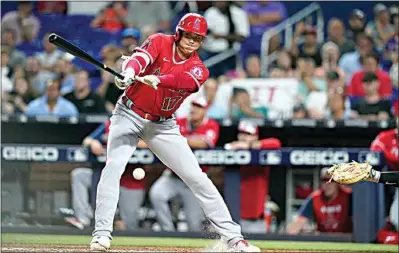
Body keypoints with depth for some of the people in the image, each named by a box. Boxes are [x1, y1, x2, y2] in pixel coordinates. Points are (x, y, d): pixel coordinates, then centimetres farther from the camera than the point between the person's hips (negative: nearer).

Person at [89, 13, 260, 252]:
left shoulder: (199, 70, -8)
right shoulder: (160, 42, -8)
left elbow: (183, 80, -31)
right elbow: (140, 58, -28)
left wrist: (156, 80, -51)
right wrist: (129, 73, -51)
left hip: (163, 125, 2)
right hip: (130, 115, -2)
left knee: (196, 177, -2)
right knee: (114, 166, -22)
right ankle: (102, 233, -18)